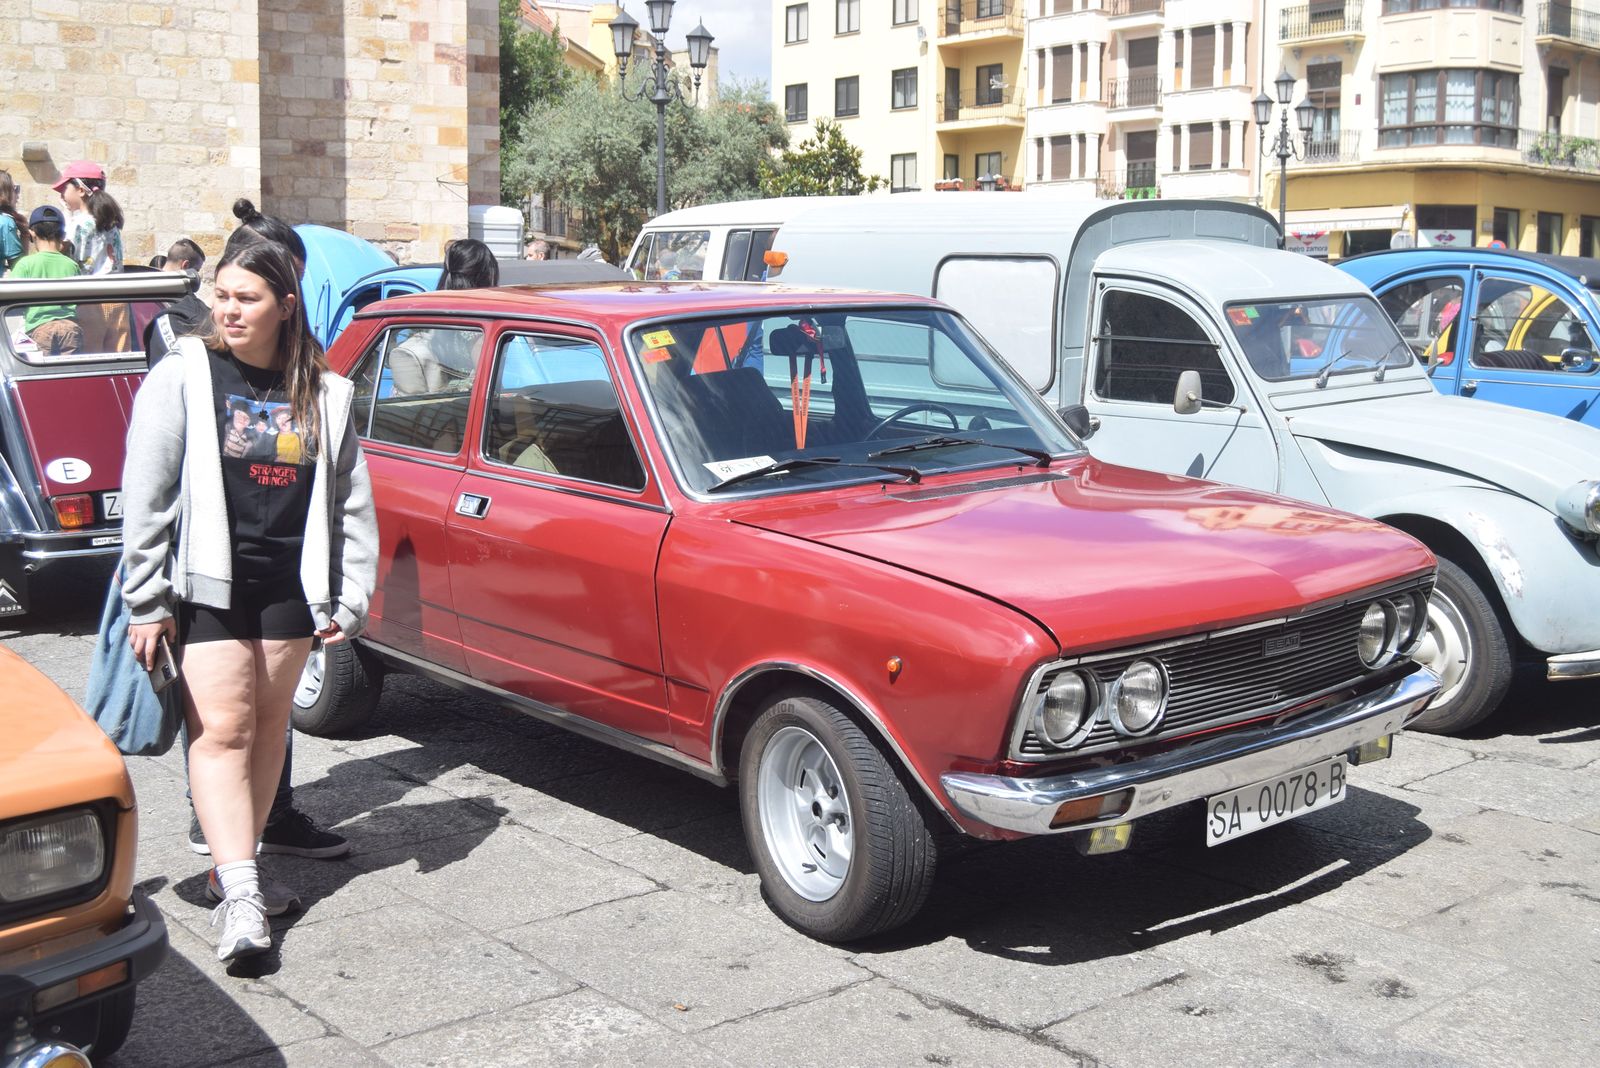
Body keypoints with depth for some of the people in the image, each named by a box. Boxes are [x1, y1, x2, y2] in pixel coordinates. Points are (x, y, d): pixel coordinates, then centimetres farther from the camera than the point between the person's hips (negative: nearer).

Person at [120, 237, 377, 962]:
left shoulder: (323, 393, 7)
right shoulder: (183, 378, -2)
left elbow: (351, 502, 9)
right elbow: (145, 498, -4)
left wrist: (351, 599, 4)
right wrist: (146, 602, -8)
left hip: (290, 584, 4)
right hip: (207, 583, -3)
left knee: (269, 725, 10)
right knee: (222, 727, -9)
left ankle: (235, 862, 25)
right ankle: (240, 896, -12)